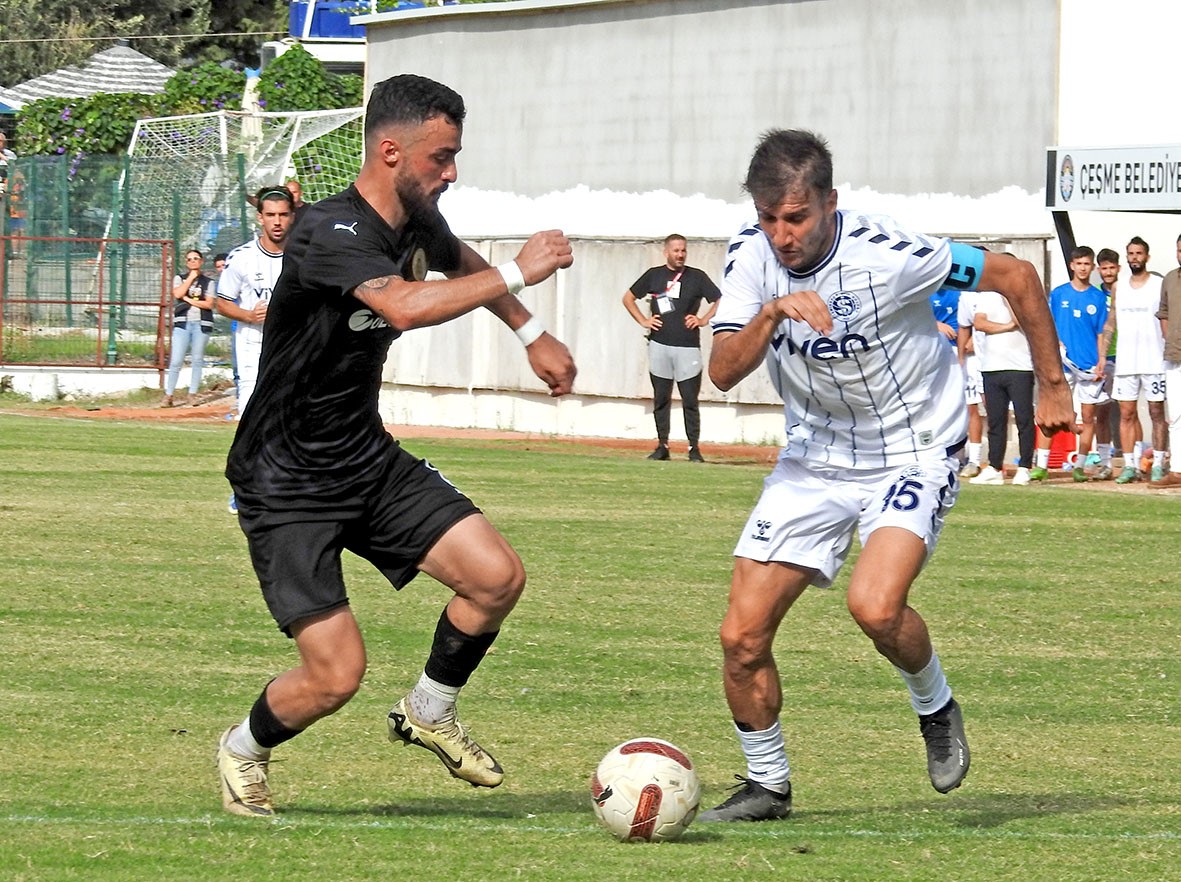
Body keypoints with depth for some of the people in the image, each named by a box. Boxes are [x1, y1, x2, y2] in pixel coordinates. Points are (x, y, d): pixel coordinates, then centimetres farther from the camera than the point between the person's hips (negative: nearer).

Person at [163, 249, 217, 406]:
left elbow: (209, 304, 0)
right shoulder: (179, 278, 13)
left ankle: (192, 395, 7)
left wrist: (190, 300, -5)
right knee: (176, 361, -8)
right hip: (182, 323, 0)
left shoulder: (208, 282, 11)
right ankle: (168, 395, -5)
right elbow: (178, 294, -7)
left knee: (197, 360, 1)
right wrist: (191, 277, -2)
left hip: (201, 324, 0)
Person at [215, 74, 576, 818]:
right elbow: (407, 306, -45)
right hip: (287, 484, -8)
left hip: (369, 460, 8)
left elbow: (463, 264, 28)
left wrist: (532, 334, 28)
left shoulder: (418, 224, 1)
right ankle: (244, 751, 19)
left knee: (498, 575, -7)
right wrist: (518, 273, -36)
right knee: (337, 673, -13)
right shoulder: (333, 233, -26)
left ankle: (429, 714, 19)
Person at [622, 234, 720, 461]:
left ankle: (694, 448, 1)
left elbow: (720, 301, 7)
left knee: (690, 400, -3)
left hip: (687, 347, -2)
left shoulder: (697, 277, 5)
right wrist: (643, 321, 6)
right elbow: (628, 298, 17)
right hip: (659, 346, 2)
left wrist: (703, 319, -4)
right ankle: (662, 446, 11)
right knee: (661, 398, 5)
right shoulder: (653, 275, 9)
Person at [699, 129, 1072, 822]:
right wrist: (772, 313, -34)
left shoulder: (888, 254, -24)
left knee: (875, 605, -29)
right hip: (816, 455, 5)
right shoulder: (753, 256, -10)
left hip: (914, 450, -5)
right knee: (742, 636, -4)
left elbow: (1016, 276, -13)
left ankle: (936, 707, 3)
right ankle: (767, 786, 18)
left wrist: (1053, 385, -6)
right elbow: (723, 372, -16)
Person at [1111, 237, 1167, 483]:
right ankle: (1130, 465, 4)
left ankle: (1158, 465, 3)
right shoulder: (1119, 287, 12)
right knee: (1127, 414, 2)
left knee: (1157, 412, 0)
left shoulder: (1160, 285, 0)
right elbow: (1111, 324, 15)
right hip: (1125, 360, 4)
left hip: (1154, 361, -4)